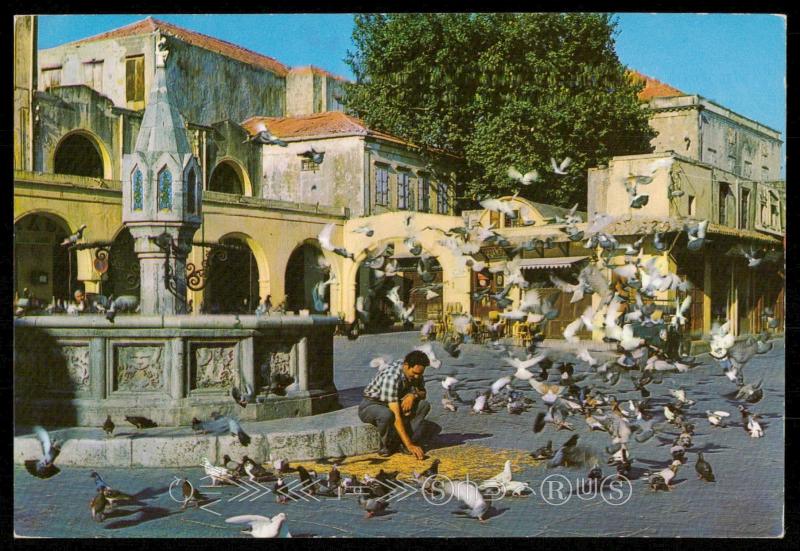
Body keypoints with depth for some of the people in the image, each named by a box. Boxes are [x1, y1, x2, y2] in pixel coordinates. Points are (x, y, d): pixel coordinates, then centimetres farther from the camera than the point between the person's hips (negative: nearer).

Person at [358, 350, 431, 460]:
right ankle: (387, 446, -11)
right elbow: (396, 416, -38)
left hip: (394, 403, 7)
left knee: (424, 405, -15)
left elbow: (422, 393, 4)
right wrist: (409, 445, -39)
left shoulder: (416, 373, -12)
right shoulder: (391, 377, -34)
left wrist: (413, 395, -21)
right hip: (370, 405, -7)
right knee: (387, 414, -40)